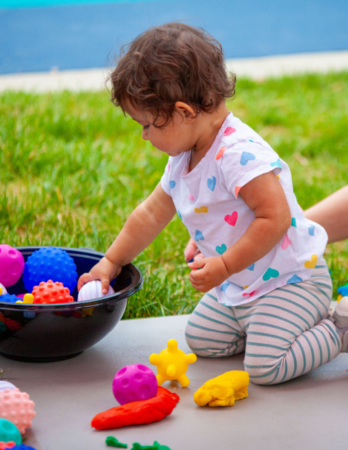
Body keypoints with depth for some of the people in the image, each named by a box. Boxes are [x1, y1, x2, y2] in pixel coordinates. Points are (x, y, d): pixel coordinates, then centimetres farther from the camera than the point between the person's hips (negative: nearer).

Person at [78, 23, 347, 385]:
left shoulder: (240, 154, -28)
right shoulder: (183, 159, 4)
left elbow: (275, 218, -32)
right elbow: (151, 213, 16)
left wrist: (225, 266, -29)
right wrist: (111, 262, 18)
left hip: (290, 280, -10)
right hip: (237, 288, 10)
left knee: (265, 366, -22)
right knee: (201, 339, 13)